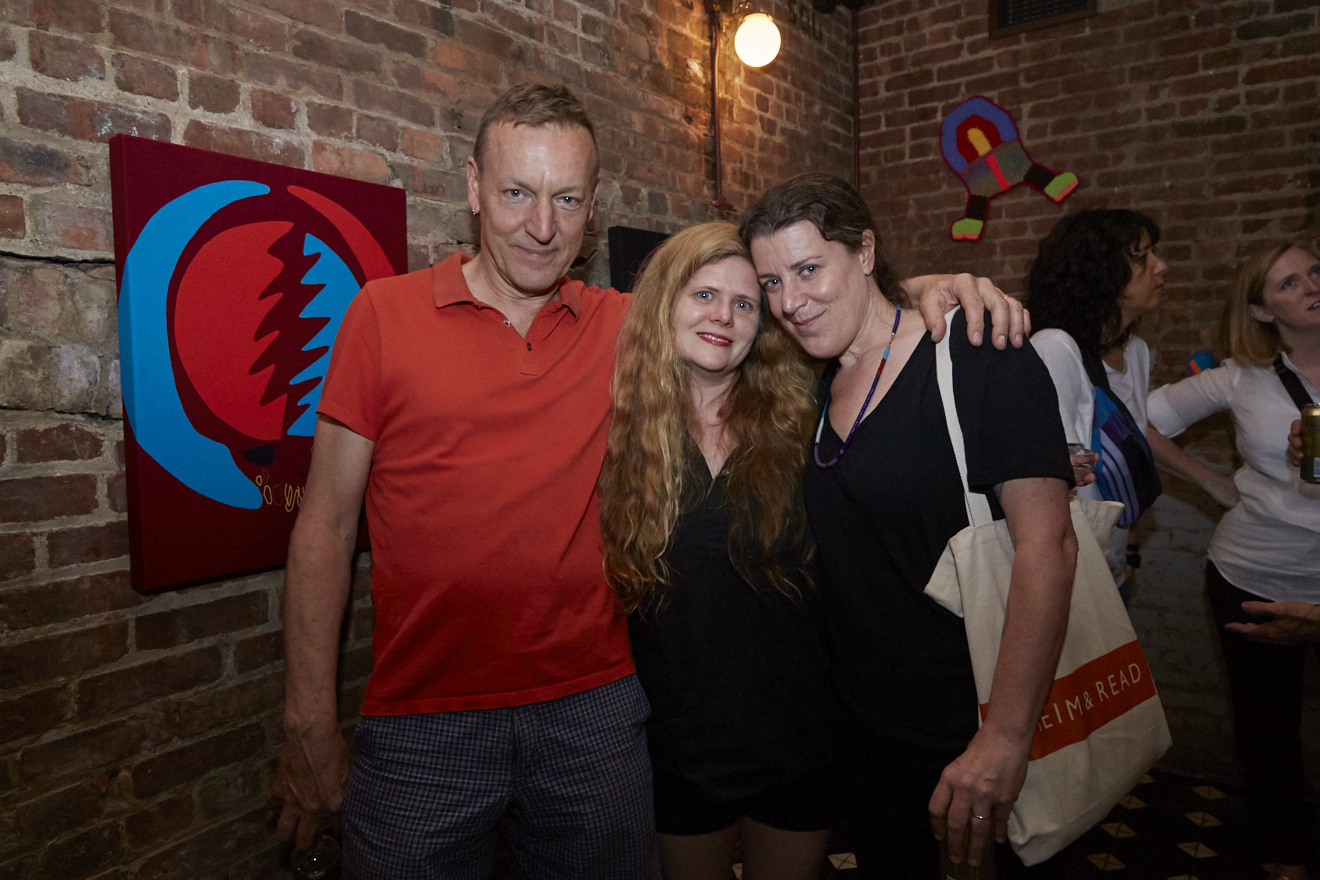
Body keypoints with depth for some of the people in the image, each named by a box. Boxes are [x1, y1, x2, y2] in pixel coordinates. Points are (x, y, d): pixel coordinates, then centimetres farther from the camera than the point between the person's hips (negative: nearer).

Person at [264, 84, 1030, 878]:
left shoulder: (625, 328, 2)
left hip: (594, 711, 2)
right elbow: (327, 523, -2)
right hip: (422, 723, -1)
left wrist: (923, 290, -8)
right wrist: (311, 729, -2)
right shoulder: (384, 314, -3)